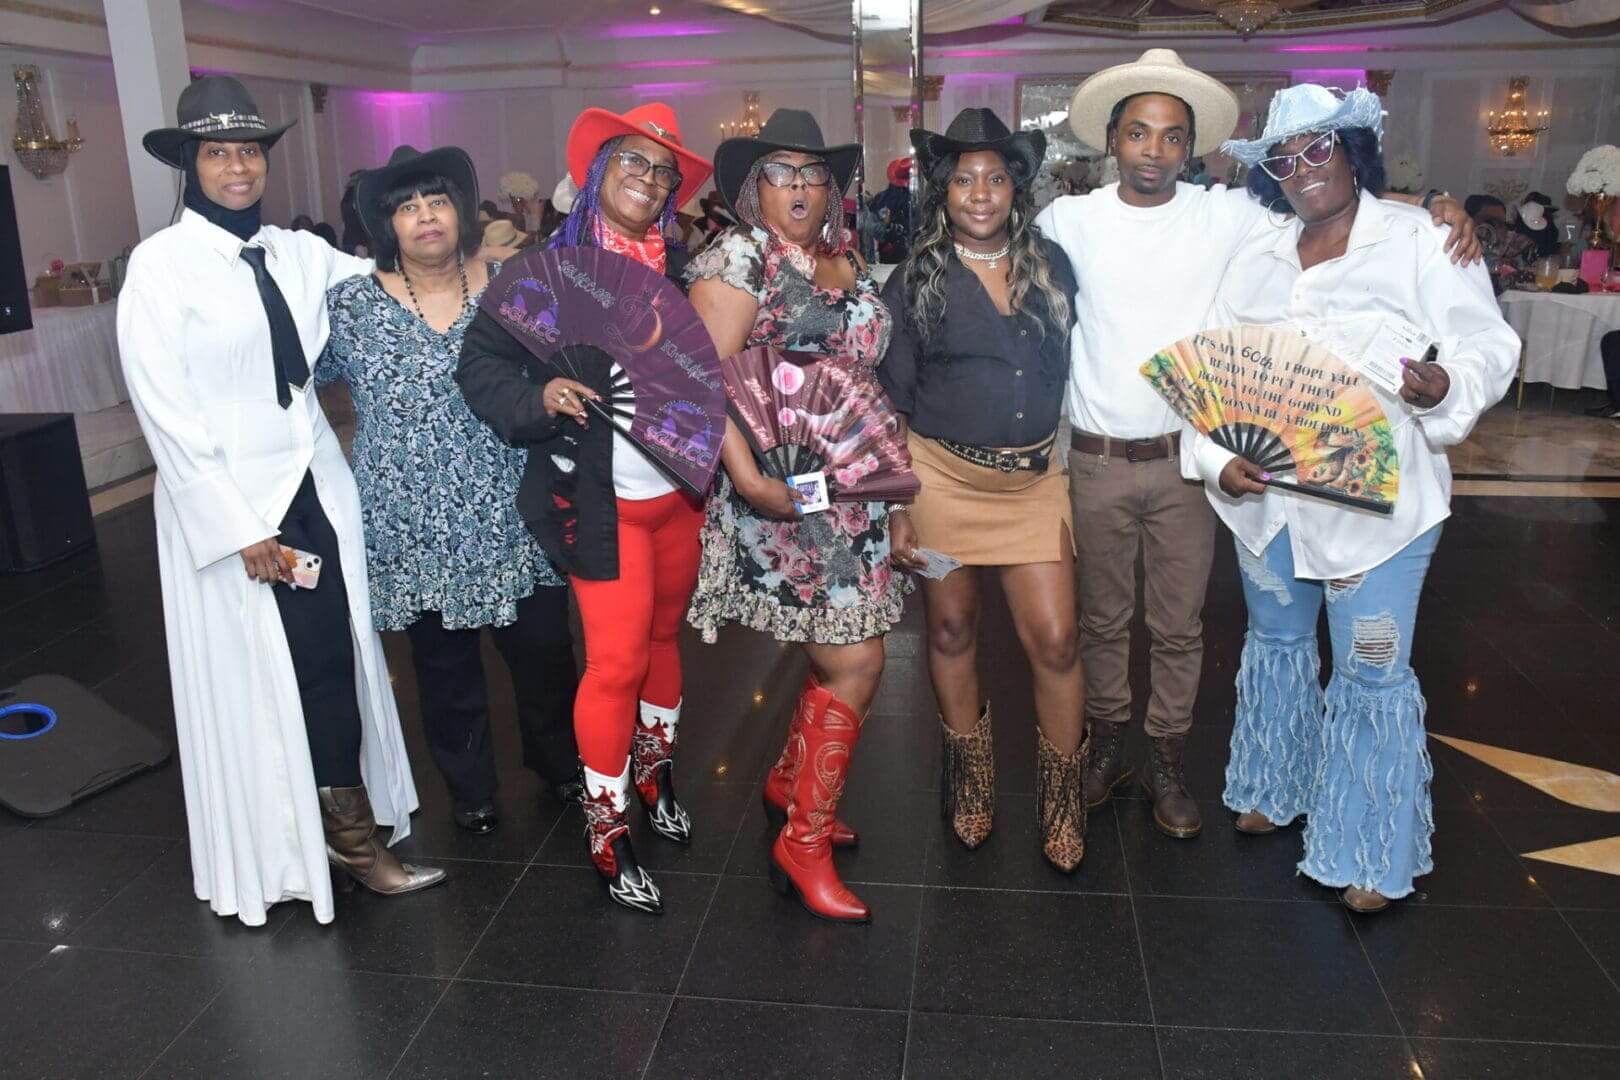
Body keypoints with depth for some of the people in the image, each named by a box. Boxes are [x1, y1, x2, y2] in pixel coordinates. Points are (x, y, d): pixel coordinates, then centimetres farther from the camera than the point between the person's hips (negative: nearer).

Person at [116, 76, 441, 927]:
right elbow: (164, 410, -11)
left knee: (335, 663, 6)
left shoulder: (298, 251, 7)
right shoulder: (161, 264, -7)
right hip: (225, 500, -4)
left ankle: (352, 834, 20)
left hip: (314, 483, 4)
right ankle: (276, 854, 26)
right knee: (252, 682, 7)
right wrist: (238, 526, -14)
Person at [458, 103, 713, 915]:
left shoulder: (681, 268, 6)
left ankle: (655, 770, 40)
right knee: (617, 663, -2)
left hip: (680, 490, 4)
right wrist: (539, 399, -24)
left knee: (661, 636, 17)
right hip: (601, 499, -4)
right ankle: (607, 831, 16)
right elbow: (481, 364, -6)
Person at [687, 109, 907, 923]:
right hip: (777, 495, -8)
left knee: (844, 657, 13)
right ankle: (803, 843, 8)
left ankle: (790, 783, 38)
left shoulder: (847, 260, 13)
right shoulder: (738, 258, -9)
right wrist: (746, 478, -25)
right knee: (855, 662, -8)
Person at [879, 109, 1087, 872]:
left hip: (1035, 477, 2)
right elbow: (892, 399, -1)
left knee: (1055, 639, -2)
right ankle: (969, 775, 33)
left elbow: (1072, 369, 14)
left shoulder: (1051, 265, 5)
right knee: (951, 627, 10)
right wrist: (894, 504, -5)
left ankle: (1062, 794, 20)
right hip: (942, 473, -1)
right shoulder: (916, 280, -1)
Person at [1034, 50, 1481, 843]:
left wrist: (1434, 203, -11)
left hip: (1187, 458, 0)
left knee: (1179, 626, 10)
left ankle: (1167, 763, 27)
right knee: (1102, 619, 13)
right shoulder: (1069, 220, -1)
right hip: (1097, 460, 0)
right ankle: (1106, 747, 33)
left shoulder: (1227, 215, 0)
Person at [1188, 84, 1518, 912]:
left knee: (1371, 674, 0)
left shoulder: (1418, 239, -3)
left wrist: (1444, 384, -31)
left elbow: (1489, 345, -8)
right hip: (1264, 496, 5)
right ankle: (1276, 789, 41)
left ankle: (1373, 851, 17)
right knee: (1276, 645, 19)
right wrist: (1217, 459, -12)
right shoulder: (1256, 259, 8)